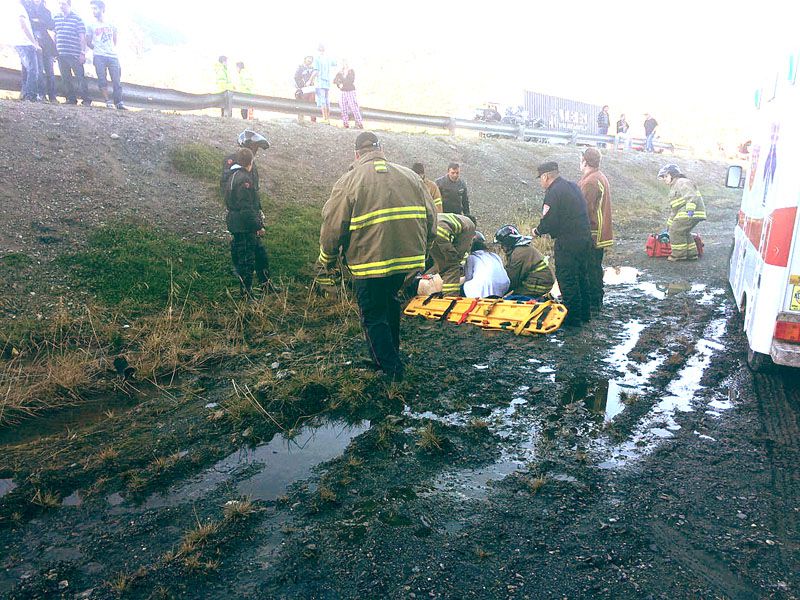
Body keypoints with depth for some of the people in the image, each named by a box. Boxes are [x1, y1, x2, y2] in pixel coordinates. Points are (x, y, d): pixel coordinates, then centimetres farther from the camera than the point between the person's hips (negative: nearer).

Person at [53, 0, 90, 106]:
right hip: (61, 54, 5)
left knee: (80, 77, -7)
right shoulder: (56, 18, 13)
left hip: (74, 54, -5)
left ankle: (86, 100, -3)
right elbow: (55, 35, 19)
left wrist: (83, 53, -10)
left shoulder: (77, 19, 0)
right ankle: (71, 99, 12)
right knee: (65, 78, 5)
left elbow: (82, 37, -3)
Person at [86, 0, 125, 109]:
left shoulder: (112, 25, 13)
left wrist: (113, 50, 16)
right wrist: (97, 49, 10)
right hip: (99, 57, 0)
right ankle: (108, 102, -6)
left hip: (113, 56, 1)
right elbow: (88, 42, 13)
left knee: (116, 80, -7)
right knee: (102, 79, -8)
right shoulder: (91, 26, 10)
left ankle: (119, 102, -6)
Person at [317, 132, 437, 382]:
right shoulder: (410, 176, 10)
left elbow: (333, 226, -4)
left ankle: (391, 368, 12)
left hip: (370, 262, -5)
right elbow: (430, 217, 12)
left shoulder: (349, 180, -3)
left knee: (374, 317, 10)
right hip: (408, 258, 6)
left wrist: (326, 261, 11)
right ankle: (391, 352, 37)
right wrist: (421, 249, 26)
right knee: (389, 300, 28)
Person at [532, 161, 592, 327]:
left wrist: (537, 231, 1)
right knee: (581, 275, 19)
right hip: (584, 238, 9)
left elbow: (549, 221, -19)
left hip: (567, 242, -9)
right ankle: (584, 312, 30)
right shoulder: (573, 186, 14)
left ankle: (572, 317, 5)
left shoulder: (553, 192, -14)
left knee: (567, 279, -1)